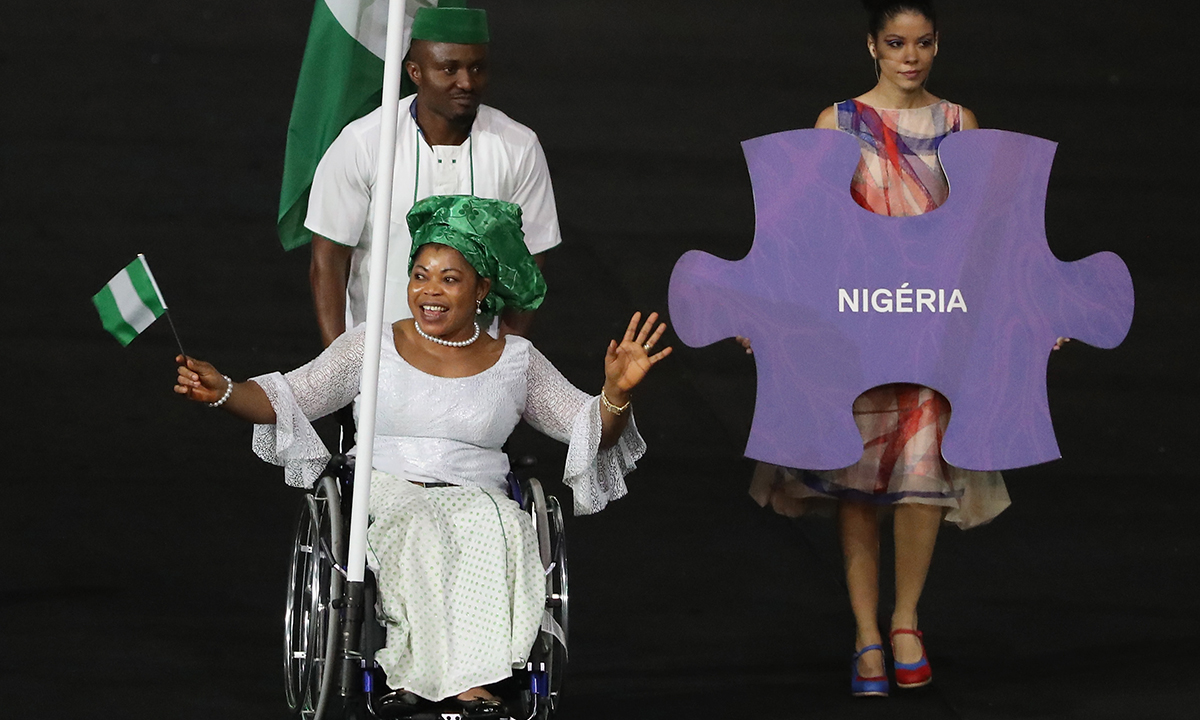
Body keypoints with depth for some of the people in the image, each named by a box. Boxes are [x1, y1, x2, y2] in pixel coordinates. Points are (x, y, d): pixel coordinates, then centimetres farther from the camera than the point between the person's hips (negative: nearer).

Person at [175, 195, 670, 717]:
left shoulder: (515, 361, 12)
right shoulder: (372, 347, 9)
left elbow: (593, 430, 10)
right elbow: (288, 396, 5)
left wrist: (616, 393, -12)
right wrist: (223, 391, -14)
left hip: (476, 501, 1)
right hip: (386, 495, -1)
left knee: (488, 523, -35)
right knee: (422, 534, -36)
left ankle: (415, 675, -37)